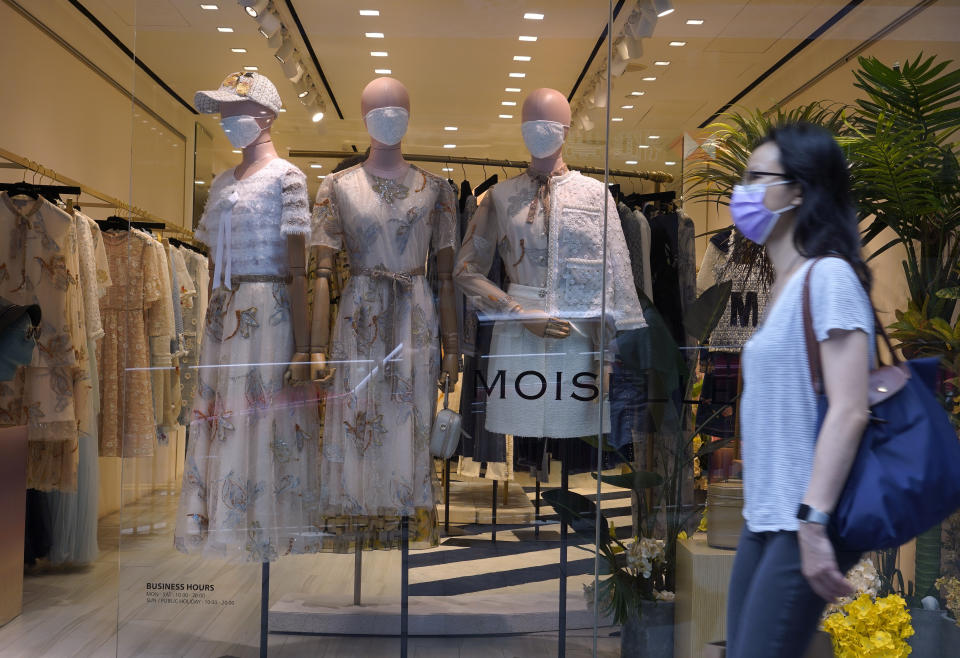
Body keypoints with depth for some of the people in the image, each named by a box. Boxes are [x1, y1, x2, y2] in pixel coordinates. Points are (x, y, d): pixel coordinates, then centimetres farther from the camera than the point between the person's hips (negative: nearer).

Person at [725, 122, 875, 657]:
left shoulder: (829, 276, -13)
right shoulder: (786, 283, 14)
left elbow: (850, 410, -21)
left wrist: (813, 522, -25)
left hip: (804, 522, -8)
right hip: (765, 519, 8)